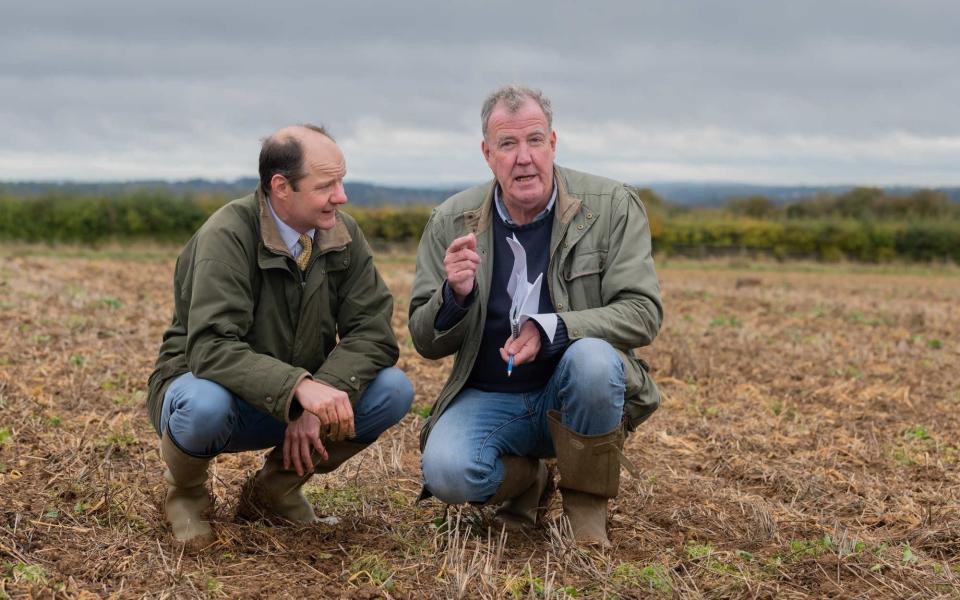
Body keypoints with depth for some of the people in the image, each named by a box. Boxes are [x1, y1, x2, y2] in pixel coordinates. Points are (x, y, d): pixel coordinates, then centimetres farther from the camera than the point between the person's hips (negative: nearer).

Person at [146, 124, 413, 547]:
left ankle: (275, 487, 2)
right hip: (211, 386, -5)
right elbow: (210, 347, -33)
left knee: (394, 390, -20)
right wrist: (298, 387, -47)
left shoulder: (342, 235, -6)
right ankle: (184, 491, -2)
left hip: (300, 402, 5)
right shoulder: (227, 237, -22)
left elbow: (373, 332, -11)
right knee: (204, 406, -40)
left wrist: (320, 397, -27)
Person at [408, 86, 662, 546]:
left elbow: (642, 313, -12)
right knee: (445, 473, -28)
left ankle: (586, 506, -9)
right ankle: (527, 482, 9)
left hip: (572, 392, -1)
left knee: (592, 358, -35)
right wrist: (455, 295, -22)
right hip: (487, 398, 1)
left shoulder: (614, 207, -7)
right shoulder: (451, 223, -1)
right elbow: (426, 343, 2)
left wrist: (551, 330, -27)